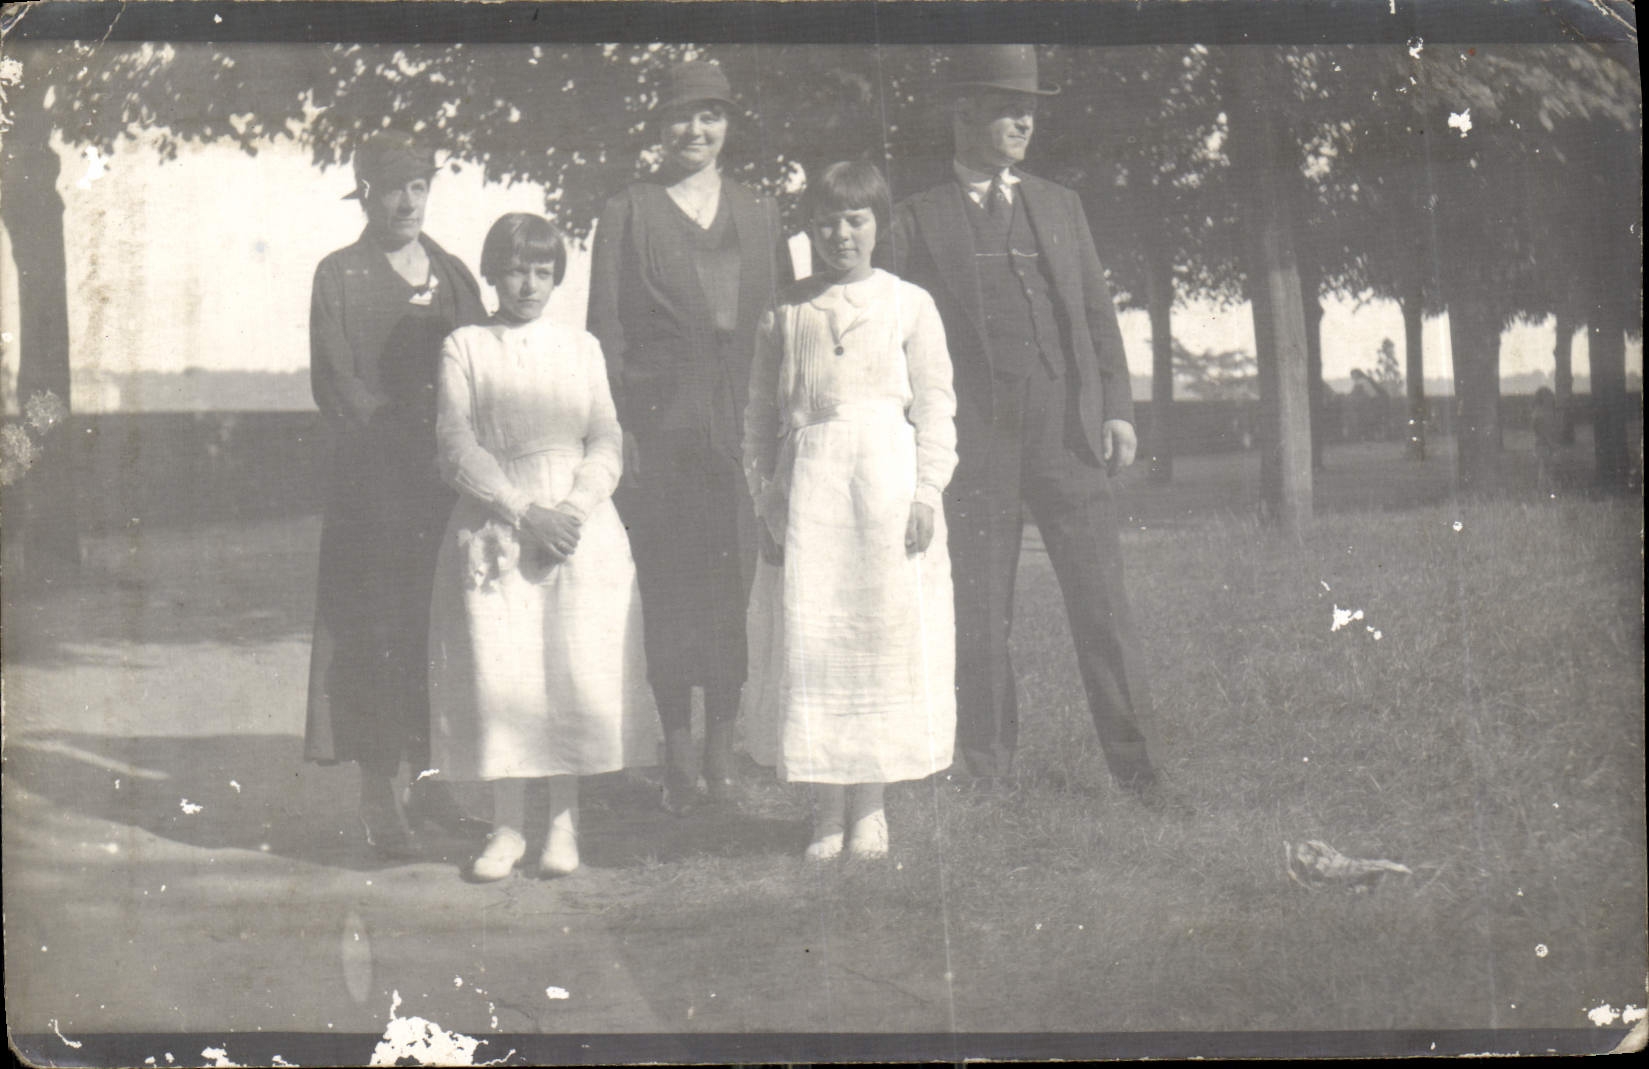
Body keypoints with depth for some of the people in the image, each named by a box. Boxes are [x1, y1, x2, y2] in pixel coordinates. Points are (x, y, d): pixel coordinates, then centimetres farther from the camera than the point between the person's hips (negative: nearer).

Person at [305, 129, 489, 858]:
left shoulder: (454, 275, 15)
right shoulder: (340, 276, 2)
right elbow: (337, 386, -5)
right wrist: (408, 433, -13)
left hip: (451, 478, 4)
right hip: (373, 479, -4)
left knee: (445, 623, 3)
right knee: (377, 625, -6)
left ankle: (431, 777, 11)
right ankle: (379, 792, -2)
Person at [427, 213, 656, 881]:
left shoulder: (582, 349, 12)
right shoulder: (464, 348, 5)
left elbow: (608, 444, 7)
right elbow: (457, 449, -3)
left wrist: (577, 506, -11)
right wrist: (525, 512, -13)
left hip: (580, 528, 1)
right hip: (493, 530, -1)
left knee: (578, 674, -4)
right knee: (497, 675, -5)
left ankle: (564, 821, 7)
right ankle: (508, 826, 6)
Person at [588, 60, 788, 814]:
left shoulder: (759, 215, 16)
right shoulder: (627, 215, 7)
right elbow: (606, 327, 2)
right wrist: (617, 428, -6)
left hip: (741, 424, 2)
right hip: (660, 423, -2)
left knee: (735, 579, 1)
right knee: (666, 582, -1)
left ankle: (722, 750, 10)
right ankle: (678, 757, 8)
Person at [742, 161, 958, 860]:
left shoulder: (909, 306, 6)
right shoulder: (785, 313, 10)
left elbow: (935, 408, 4)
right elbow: (761, 416, 11)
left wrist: (927, 492, -5)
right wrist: (766, 499, 3)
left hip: (887, 481, -1)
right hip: (808, 484, 1)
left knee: (886, 636, 0)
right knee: (808, 639, -1)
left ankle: (869, 805, 10)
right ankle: (827, 807, 8)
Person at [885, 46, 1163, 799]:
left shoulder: (1060, 206, 17)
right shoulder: (918, 220, 6)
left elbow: (1097, 312, 17)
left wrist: (1116, 406, 6)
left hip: (1068, 428, 2)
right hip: (975, 440, -2)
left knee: (1101, 599, 0)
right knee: (977, 615, 2)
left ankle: (1136, 764, 7)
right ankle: (988, 775, 11)